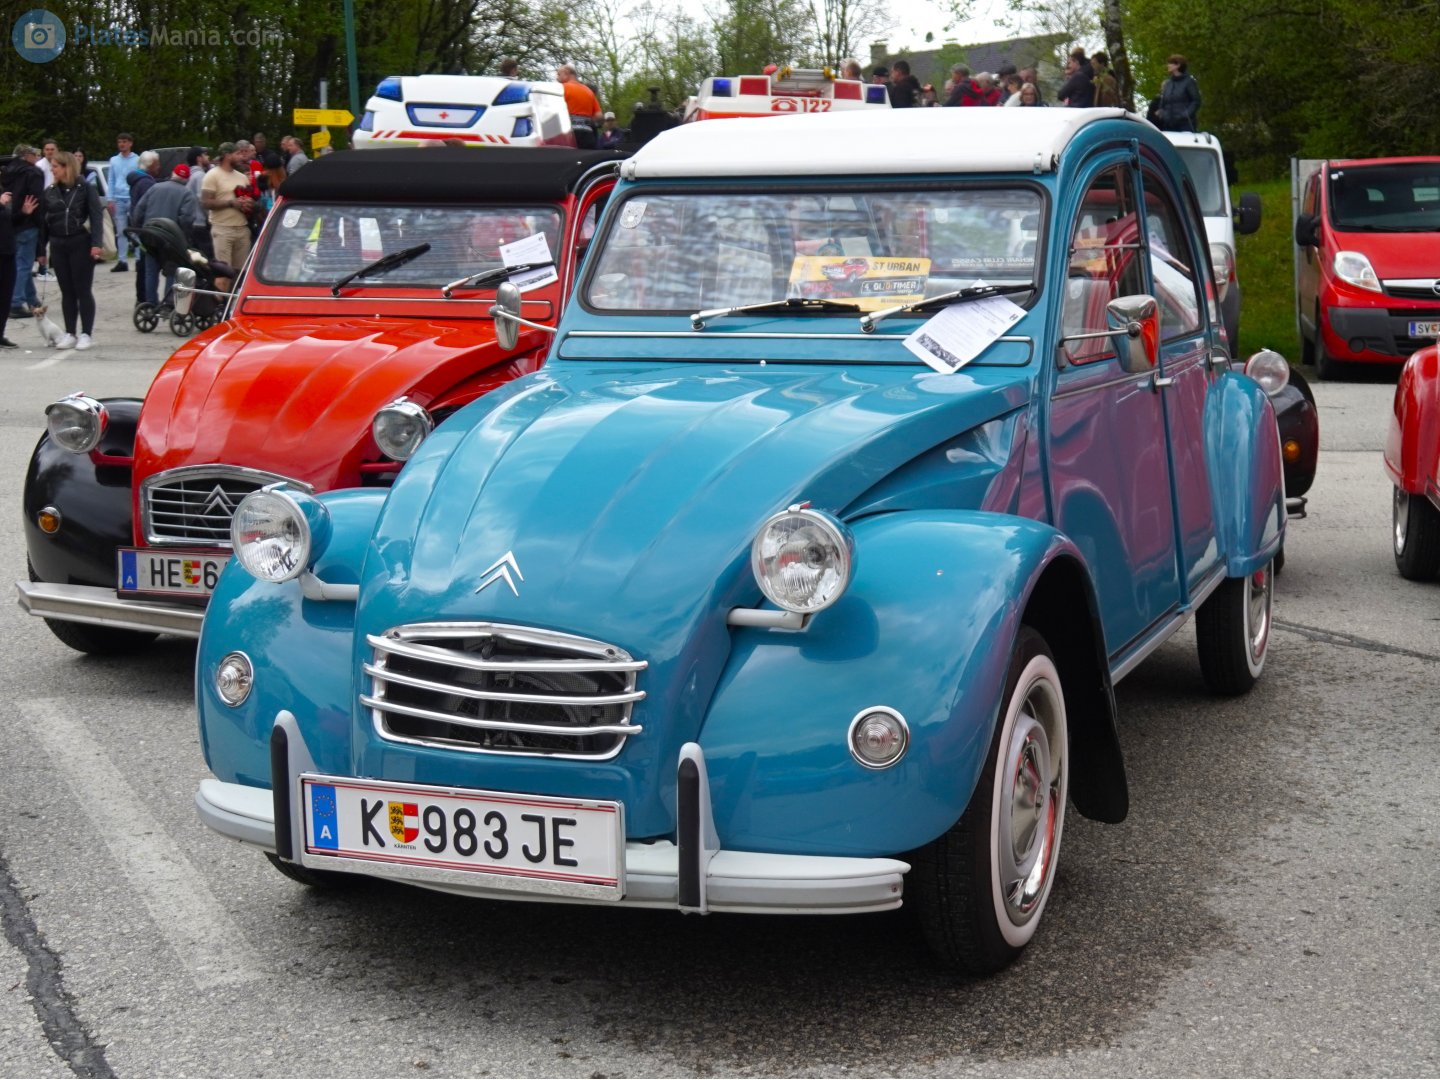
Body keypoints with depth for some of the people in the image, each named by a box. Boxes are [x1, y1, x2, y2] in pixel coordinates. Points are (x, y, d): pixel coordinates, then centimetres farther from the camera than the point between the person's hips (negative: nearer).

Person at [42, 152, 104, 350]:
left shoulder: (85, 189, -3)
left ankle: (85, 334, 4)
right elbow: (44, 221, 11)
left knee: (83, 290, 0)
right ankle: (70, 334, 11)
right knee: (66, 291, 7)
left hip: (81, 244, -4)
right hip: (58, 245, 4)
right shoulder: (50, 192, 10)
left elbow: (96, 217, -7)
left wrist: (96, 243, -17)